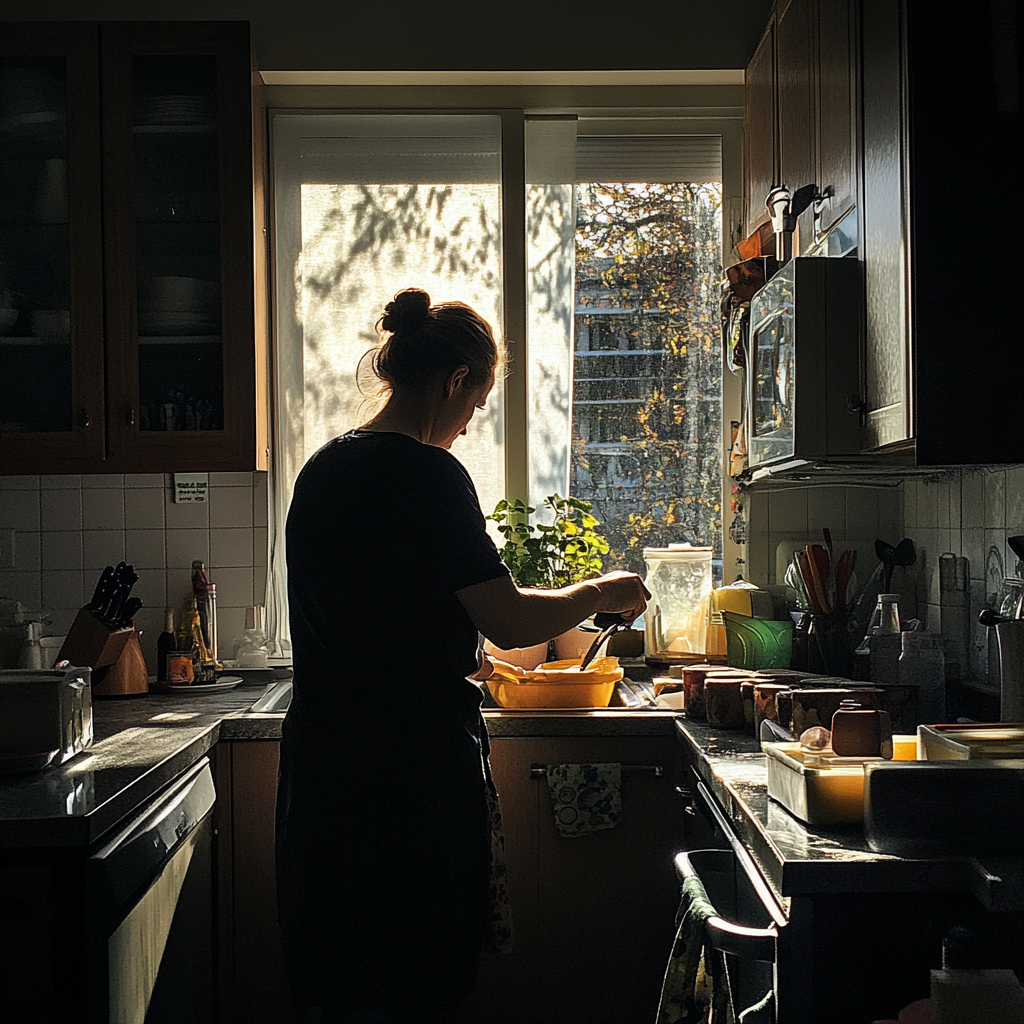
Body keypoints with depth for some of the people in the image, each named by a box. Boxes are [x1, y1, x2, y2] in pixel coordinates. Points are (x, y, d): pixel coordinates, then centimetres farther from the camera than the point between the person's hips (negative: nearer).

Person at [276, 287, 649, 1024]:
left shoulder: (322, 471, 11)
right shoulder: (427, 474, -14)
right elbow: (509, 621, -16)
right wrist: (600, 595, 1)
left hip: (324, 765, 8)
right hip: (411, 770, -8)